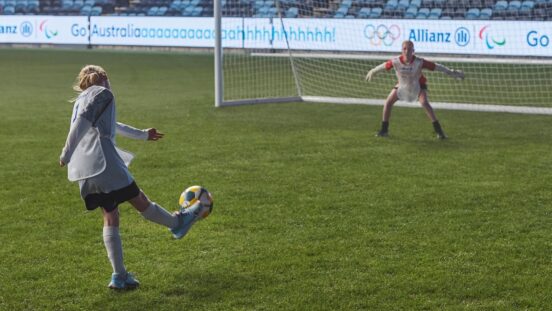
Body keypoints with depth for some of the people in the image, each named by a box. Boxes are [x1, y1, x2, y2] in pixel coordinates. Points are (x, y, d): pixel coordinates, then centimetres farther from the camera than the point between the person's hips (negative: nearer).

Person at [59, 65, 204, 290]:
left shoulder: (81, 100, 29)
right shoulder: (102, 93, 3)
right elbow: (82, 121, -13)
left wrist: (142, 134, 53)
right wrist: (67, 154, -16)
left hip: (84, 171, 9)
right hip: (104, 163, -9)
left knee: (110, 216, 10)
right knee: (139, 200, 10)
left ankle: (120, 276, 8)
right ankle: (178, 223, 27)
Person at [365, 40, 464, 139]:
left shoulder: (419, 62, -33)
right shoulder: (396, 61, -27)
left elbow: (436, 66, -26)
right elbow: (384, 66, -8)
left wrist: (451, 72, -24)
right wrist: (373, 71, 8)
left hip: (418, 85, -3)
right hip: (402, 85, 3)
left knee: (424, 103, -26)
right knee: (388, 102, -5)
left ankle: (439, 130, -19)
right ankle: (384, 130, 11)